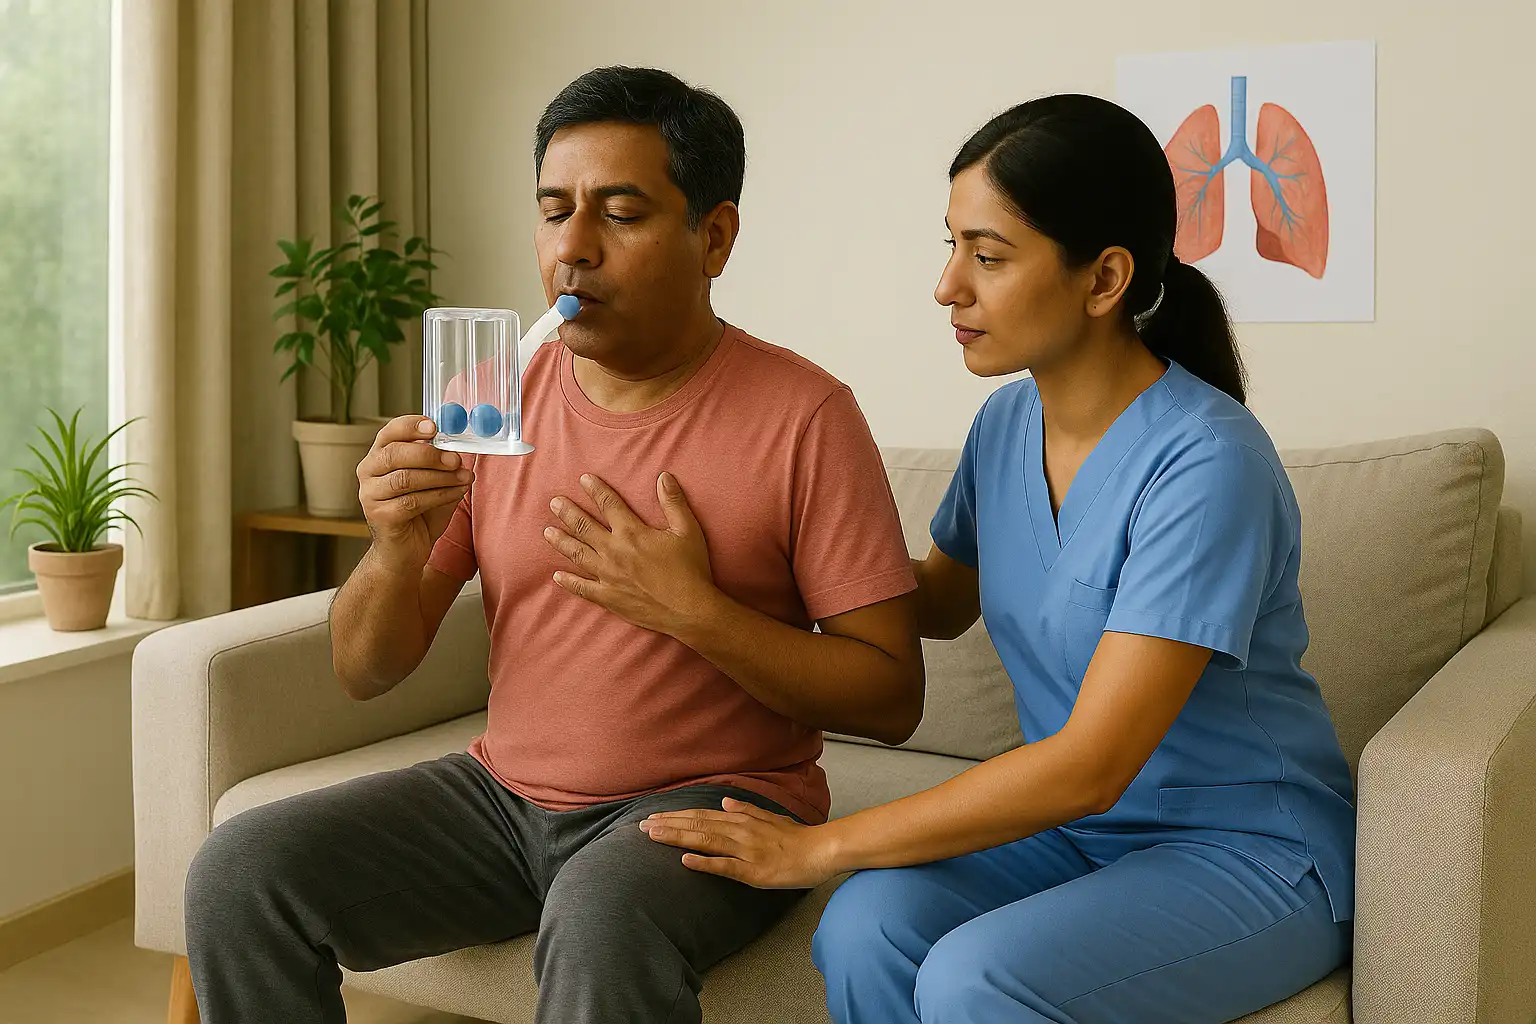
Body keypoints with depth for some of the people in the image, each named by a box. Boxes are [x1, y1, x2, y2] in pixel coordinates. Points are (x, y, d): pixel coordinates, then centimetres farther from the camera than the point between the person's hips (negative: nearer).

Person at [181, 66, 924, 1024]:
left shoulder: (803, 415, -10)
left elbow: (892, 698, -9)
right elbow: (366, 674, 5)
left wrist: (695, 611, -19)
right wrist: (398, 551, -17)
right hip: (505, 791, 5)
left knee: (602, 922, -37)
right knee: (239, 873, -12)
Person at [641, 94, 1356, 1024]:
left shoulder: (1204, 461, -23)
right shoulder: (1008, 421, 1)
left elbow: (1088, 765, -26)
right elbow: (942, 602, 21)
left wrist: (820, 846, -22)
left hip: (1249, 850, -6)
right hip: (1078, 826, 6)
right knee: (867, 928, -23)